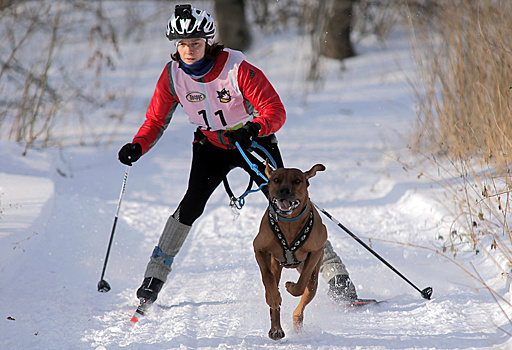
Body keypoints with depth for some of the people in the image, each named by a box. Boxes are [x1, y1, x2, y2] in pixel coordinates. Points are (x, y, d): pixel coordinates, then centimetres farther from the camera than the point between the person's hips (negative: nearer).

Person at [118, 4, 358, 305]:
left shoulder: (237, 69, -27)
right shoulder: (173, 75, -14)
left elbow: (275, 111, -27)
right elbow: (156, 120, -3)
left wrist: (254, 129, -47)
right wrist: (138, 147, -21)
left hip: (254, 141, -2)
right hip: (211, 143, 3)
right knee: (192, 202, -19)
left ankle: (336, 276, -7)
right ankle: (154, 277, -11)